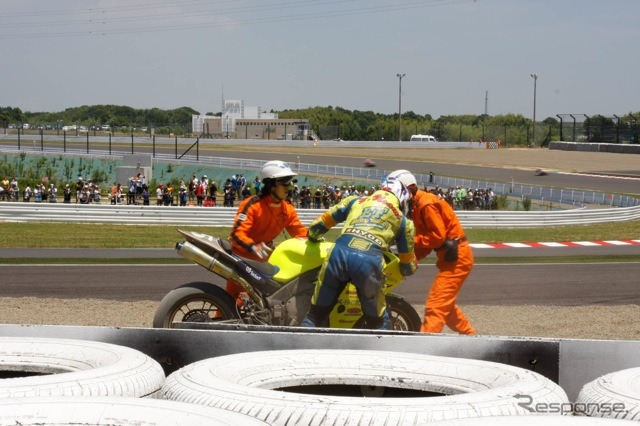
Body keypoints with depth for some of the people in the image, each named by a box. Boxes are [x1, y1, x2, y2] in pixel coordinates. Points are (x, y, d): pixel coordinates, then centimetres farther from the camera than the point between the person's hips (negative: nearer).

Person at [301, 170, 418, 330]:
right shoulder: (404, 221, 24)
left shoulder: (355, 201, 28)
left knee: (315, 315, 13)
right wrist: (409, 266, 54)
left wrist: (313, 237, 55)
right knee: (378, 323, 16)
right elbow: (408, 267, 29)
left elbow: (319, 224, 32)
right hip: (369, 261, -2)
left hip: (339, 253, 2)